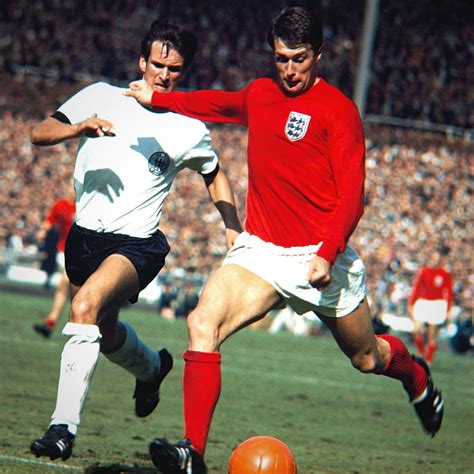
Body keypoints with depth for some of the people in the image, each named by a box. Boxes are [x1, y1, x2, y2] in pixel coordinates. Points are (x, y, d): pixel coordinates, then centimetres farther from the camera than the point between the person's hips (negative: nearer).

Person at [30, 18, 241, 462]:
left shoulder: (189, 129, -1)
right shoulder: (101, 97, 1)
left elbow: (215, 176, 17)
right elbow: (39, 133, -4)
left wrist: (233, 229, 4)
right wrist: (80, 127, -24)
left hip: (136, 244, -4)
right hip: (84, 235, 4)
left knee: (85, 306, -32)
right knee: (104, 333, 22)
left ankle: (64, 426, -31)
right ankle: (152, 366, 57)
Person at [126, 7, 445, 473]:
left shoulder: (337, 110, -10)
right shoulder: (260, 94, 7)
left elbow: (351, 194, -15)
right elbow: (220, 103, 33)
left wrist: (327, 254, -27)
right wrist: (158, 99, 30)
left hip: (320, 256, -4)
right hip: (260, 249, 4)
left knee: (366, 358, 14)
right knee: (202, 323, -21)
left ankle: (415, 375, 52)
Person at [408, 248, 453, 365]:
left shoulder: (445, 274, -3)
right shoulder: (424, 271, 3)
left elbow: (449, 292, 1)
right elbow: (416, 287, 8)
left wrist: (447, 309, -2)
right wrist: (410, 304, 6)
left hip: (437, 305, -2)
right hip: (422, 303, 2)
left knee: (432, 335, -1)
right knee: (417, 330, -10)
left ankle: (428, 360, 8)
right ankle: (421, 353, 12)